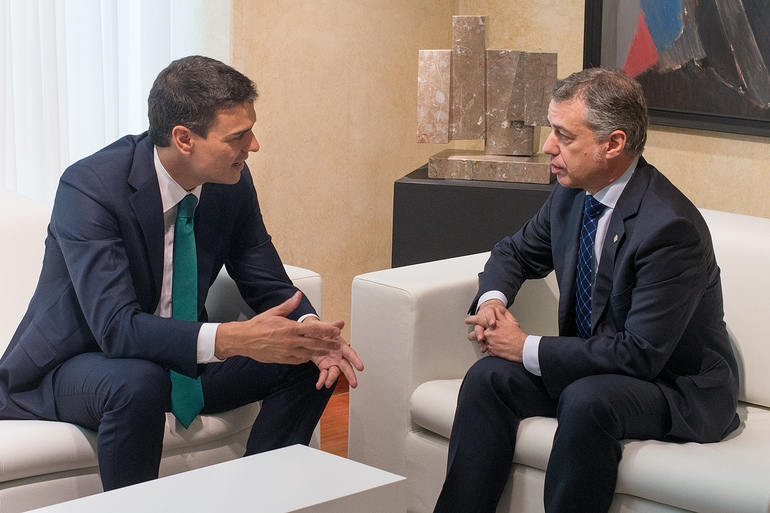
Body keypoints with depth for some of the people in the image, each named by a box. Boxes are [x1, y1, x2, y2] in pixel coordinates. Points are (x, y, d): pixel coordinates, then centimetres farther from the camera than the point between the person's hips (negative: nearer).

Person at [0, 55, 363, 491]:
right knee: (139, 383, -38)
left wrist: (310, 332, -22)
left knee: (311, 365, -10)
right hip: (74, 365, -6)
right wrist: (230, 339, -46)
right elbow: (117, 327, -35)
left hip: (180, 356, 6)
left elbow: (270, 286, 1)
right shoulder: (90, 188, -27)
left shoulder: (232, 181, -8)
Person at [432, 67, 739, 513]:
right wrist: (492, 300, -6)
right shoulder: (572, 193, -2)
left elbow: (641, 355, -28)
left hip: (680, 387, -7)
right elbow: (517, 253, 17)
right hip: (592, 365, 8)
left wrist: (528, 349, -21)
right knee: (488, 377, -13)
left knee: (587, 401, -36)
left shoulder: (671, 227, -27)